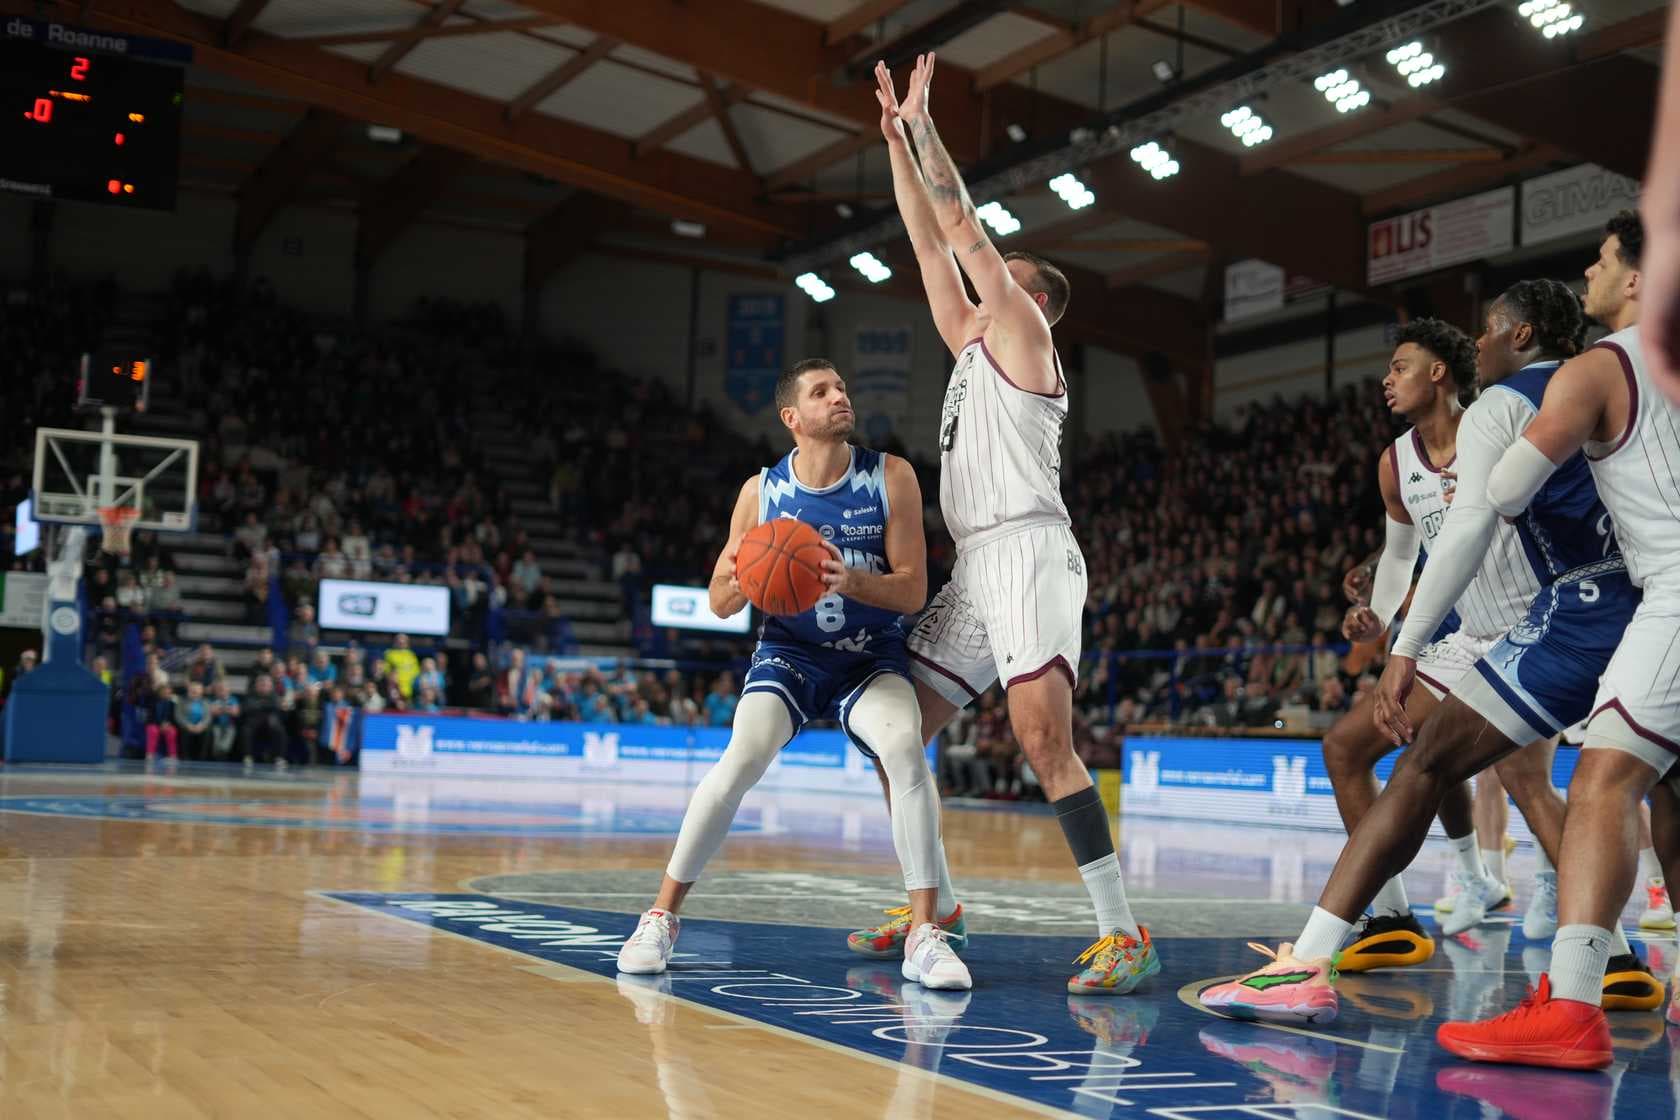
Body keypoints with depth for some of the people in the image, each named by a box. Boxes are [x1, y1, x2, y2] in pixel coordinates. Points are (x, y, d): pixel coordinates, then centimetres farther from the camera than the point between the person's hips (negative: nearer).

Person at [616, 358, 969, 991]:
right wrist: (745, 578, -26)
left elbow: (914, 591, -11)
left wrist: (850, 580, -31)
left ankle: (924, 935, -21)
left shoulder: (891, 478, -9)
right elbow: (719, 602, -2)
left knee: (905, 745, -29)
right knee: (743, 758, -24)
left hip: (873, 657, 0)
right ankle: (662, 915, -7)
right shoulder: (761, 492, -7)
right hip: (791, 652, 0)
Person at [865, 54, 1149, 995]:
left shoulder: (1022, 330, 4)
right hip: (974, 567, 9)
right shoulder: (973, 341, 25)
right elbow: (931, 242, 24)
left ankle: (1125, 933, -20)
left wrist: (924, 118, 8)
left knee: (1044, 739, -22)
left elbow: (962, 224, 0)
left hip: (1029, 552, -9)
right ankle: (937, 906, 20)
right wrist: (898, 137, 26)